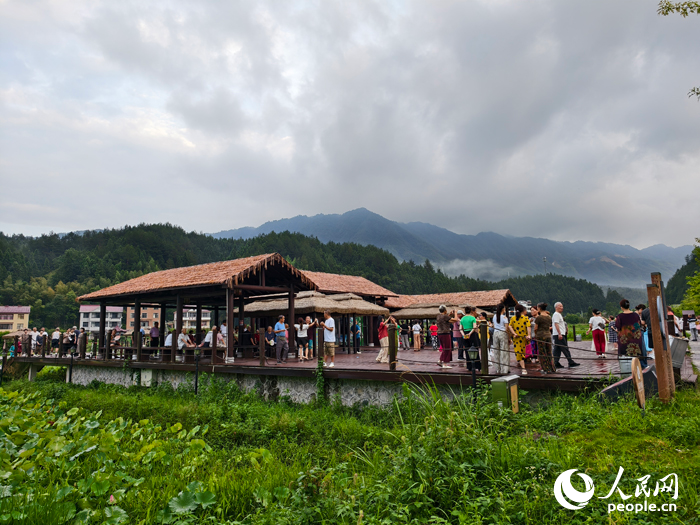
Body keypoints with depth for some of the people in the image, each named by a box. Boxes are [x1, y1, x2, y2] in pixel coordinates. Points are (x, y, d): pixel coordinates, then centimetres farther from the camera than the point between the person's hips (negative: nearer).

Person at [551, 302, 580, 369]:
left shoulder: (559, 315, 23)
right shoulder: (556, 314, -10)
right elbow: (556, 324, -19)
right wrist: (560, 334, -24)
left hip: (558, 335, 11)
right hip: (559, 335, -11)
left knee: (557, 350, 7)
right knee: (565, 349, -8)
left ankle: (556, 363, 7)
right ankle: (571, 362, -6)